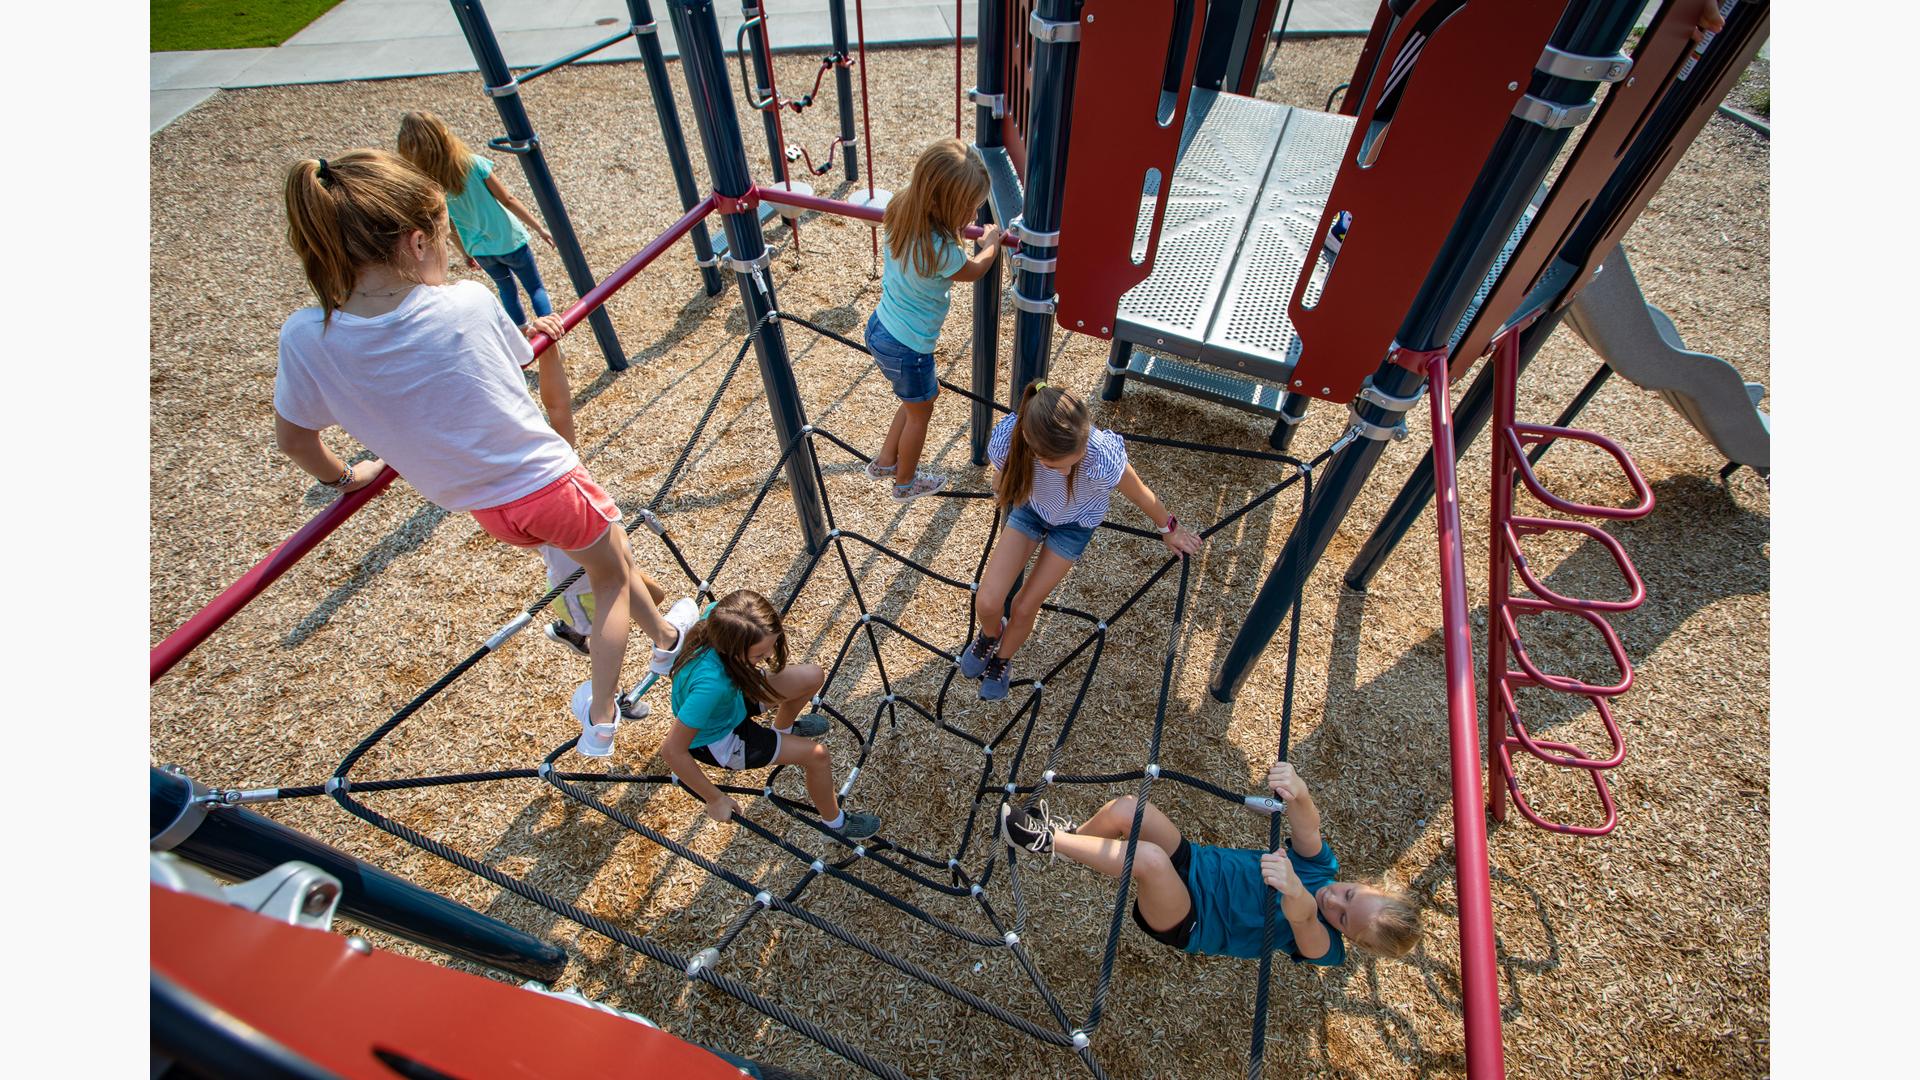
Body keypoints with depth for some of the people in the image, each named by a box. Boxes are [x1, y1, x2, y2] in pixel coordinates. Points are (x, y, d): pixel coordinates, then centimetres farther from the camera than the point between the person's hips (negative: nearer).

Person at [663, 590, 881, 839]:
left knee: (814, 676, 3)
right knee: (817, 755, -11)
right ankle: (834, 821, 19)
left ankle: (782, 730, 34)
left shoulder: (718, 615, -28)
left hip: (732, 697, 7)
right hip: (716, 740, -6)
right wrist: (715, 799, -24)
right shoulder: (711, 684, -46)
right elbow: (672, 750, -37)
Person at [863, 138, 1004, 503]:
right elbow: (975, 269, -8)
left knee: (926, 393, 29)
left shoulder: (900, 213, -10)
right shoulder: (941, 251, -32)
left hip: (880, 327, 8)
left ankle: (885, 461, 42)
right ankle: (905, 483, 41)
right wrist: (991, 242, 9)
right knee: (919, 412, 18)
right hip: (906, 349, -8)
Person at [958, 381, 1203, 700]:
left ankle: (1001, 661, 40)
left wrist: (1168, 529, 0)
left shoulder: (1103, 457, -42)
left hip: (1075, 524, -1)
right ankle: (990, 634, 30)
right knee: (987, 602, -9)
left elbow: (1140, 494, -20)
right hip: (1030, 509, 1)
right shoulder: (1007, 438, -37)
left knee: (1025, 607, 6)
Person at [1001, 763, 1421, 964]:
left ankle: (1047, 841, -18)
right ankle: (1070, 837, 11)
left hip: (1187, 925, -5)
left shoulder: (1322, 946, -12)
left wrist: (1294, 892, -64)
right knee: (1125, 808, -19)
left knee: (1149, 858, -37)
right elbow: (1308, 828, -23)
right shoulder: (1322, 867, 0)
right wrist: (1297, 792, -48)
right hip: (1194, 862, 5)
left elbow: (1304, 916, -38)